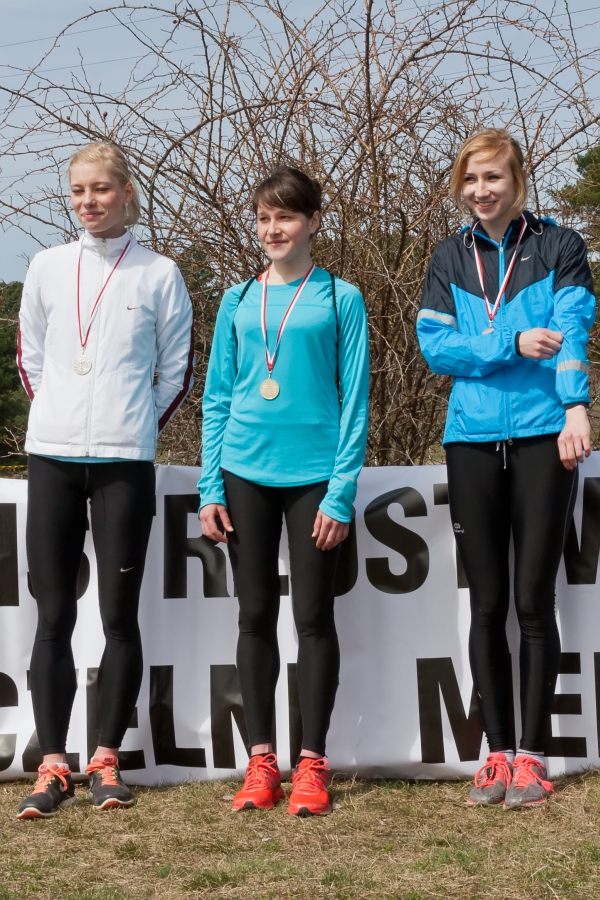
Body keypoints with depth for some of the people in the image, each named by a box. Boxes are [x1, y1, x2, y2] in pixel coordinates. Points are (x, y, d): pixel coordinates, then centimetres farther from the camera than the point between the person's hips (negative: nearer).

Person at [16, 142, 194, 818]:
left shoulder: (158, 274, 2)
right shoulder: (47, 267, 9)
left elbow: (178, 370, 8)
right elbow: (29, 358, 16)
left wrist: (134, 427, 7)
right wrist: (62, 417, 11)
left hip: (123, 464, -2)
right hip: (51, 458, 2)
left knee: (119, 616, 1)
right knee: (53, 617, 1)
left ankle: (106, 761, 11)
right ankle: (52, 767, 6)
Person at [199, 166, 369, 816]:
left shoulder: (340, 300, 1)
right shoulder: (238, 302, 10)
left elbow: (354, 399, -3)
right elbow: (217, 398, 10)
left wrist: (342, 491, -10)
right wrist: (210, 489, 2)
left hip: (313, 475, -3)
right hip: (245, 473, 3)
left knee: (313, 616, 1)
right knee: (256, 615, 7)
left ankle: (311, 765, 9)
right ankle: (260, 761, 15)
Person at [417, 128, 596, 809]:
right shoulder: (449, 259, 12)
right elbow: (434, 345, 0)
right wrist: (513, 344, -14)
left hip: (542, 436, -3)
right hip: (472, 440, 3)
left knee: (534, 601, -1)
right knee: (487, 604, 6)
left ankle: (530, 756, 7)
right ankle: (497, 753, 14)